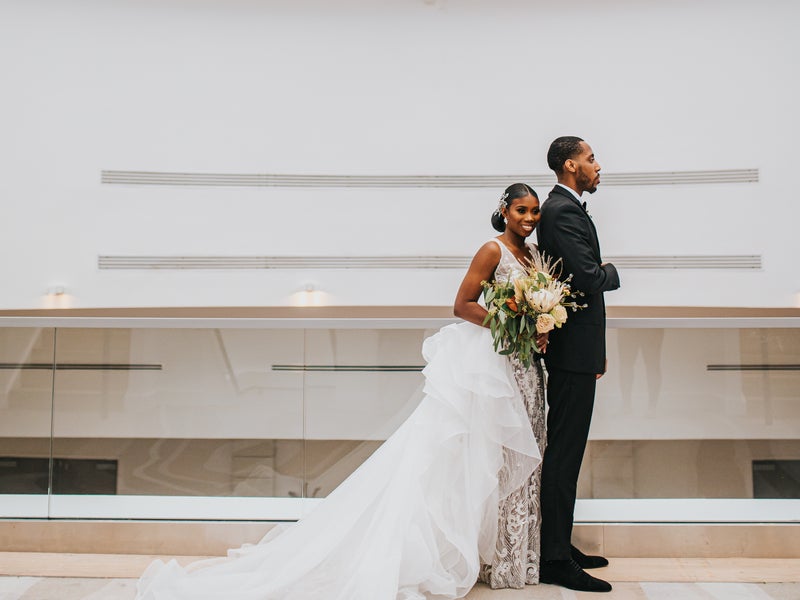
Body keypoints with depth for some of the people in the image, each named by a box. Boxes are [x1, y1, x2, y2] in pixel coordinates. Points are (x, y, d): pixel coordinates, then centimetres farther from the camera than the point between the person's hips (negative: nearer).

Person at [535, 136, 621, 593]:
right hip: (573, 350, -11)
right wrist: (612, 273, 1)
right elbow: (589, 279, -23)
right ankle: (556, 560, 3)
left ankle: (560, 546, 28)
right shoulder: (563, 211, -14)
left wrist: (597, 349, 21)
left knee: (565, 452, 16)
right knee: (564, 454, -5)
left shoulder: (566, 208, 18)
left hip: (576, 349, 11)